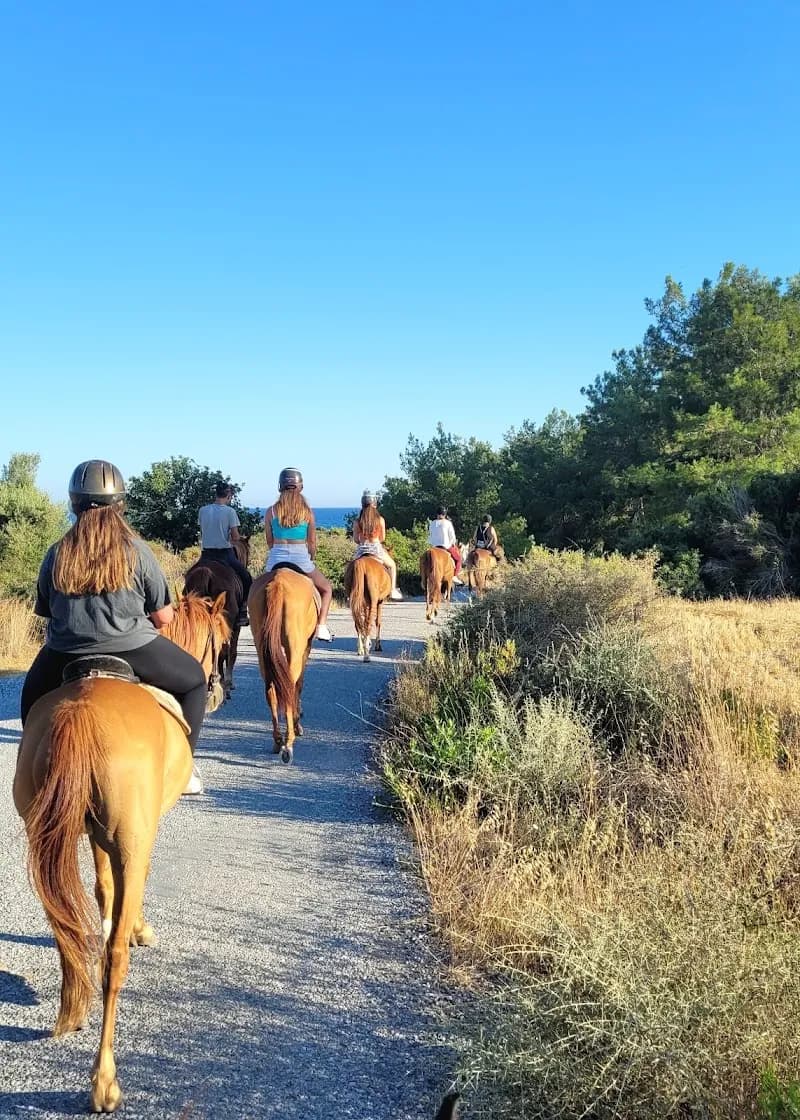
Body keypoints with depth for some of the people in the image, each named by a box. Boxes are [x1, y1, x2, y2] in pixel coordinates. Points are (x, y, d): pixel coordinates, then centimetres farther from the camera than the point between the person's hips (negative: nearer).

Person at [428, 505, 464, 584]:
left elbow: (430, 535, 9)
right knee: (458, 557, 15)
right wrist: (453, 544, 10)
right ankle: (455, 576, 5)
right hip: (446, 546, -4)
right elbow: (452, 536, -6)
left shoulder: (432, 523, 3)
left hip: (435, 546, 4)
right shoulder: (448, 523, -8)